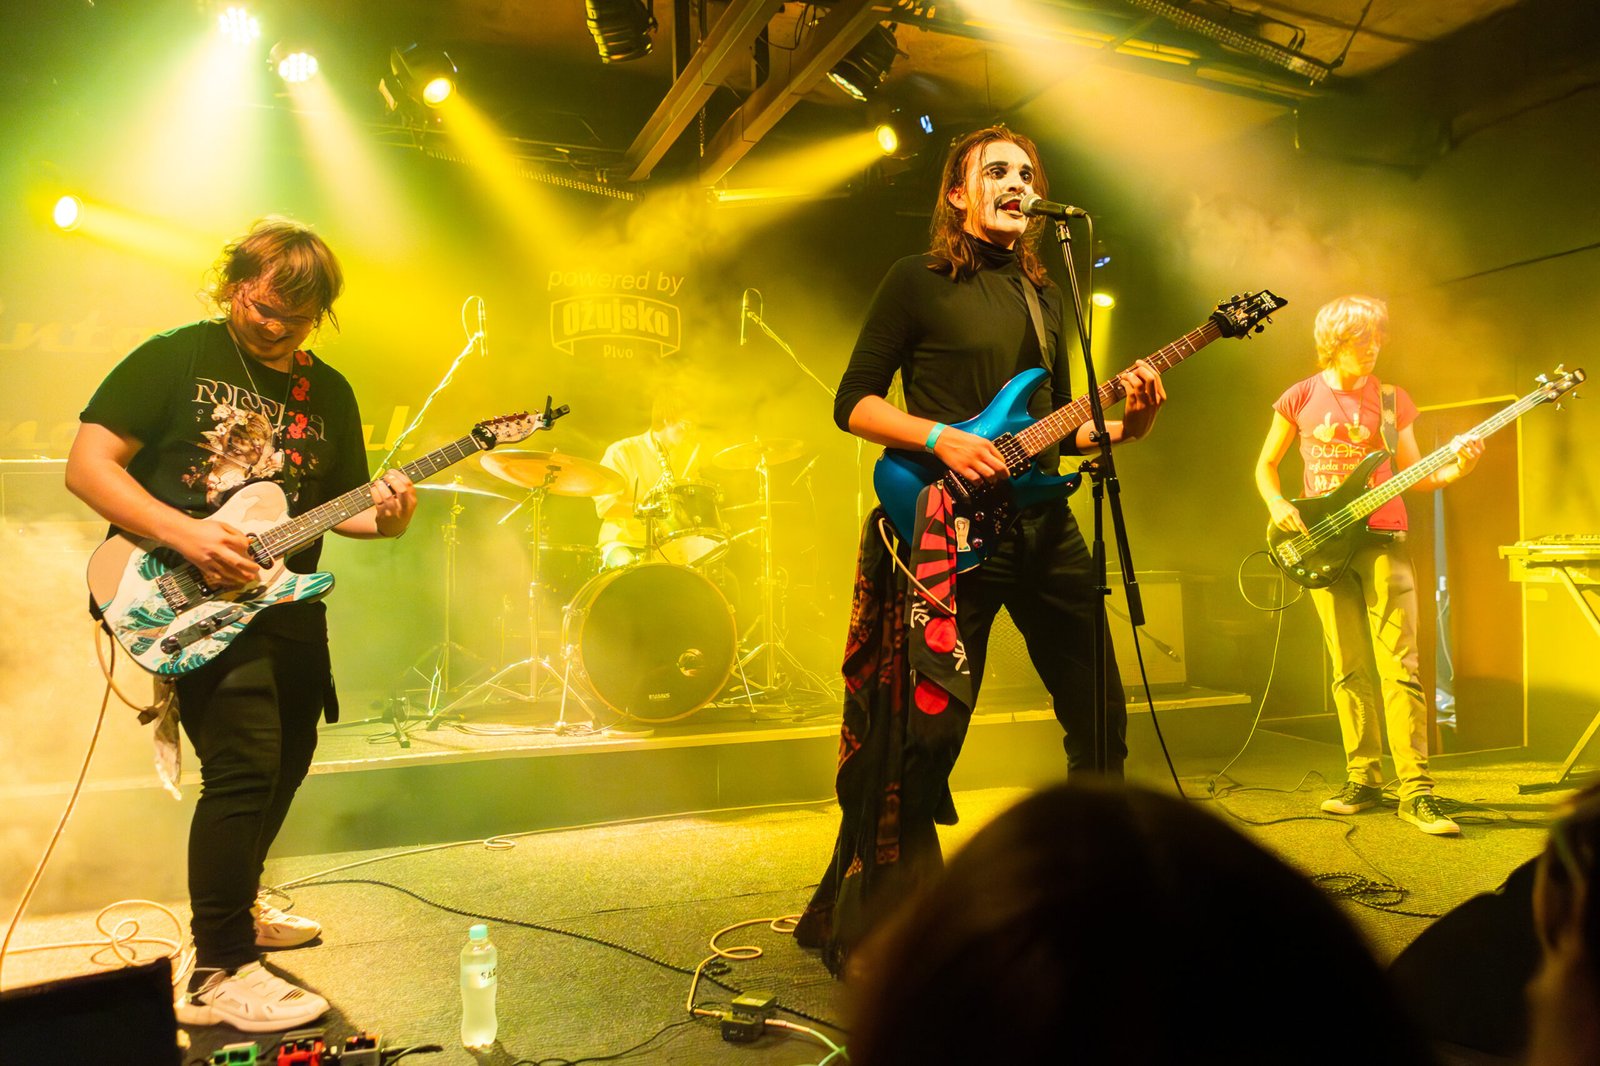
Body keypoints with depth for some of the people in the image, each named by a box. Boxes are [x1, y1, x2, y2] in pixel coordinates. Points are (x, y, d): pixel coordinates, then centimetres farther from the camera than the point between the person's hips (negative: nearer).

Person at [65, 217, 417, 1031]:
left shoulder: (329, 391, 10)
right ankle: (219, 976, -4)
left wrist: (382, 516, -11)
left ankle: (235, 903, 40)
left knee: (287, 760, 16)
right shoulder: (175, 357, -5)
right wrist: (184, 536, -22)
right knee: (245, 764, -17)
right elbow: (88, 464, -9)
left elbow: (339, 502, 13)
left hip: (287, 603, 7)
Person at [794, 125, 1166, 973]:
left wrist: (1126, 425, 3)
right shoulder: (918, 280, 2)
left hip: (1044, 527, 7)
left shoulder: (1042, 295, 20)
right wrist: (940, 439, -17)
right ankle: (865, 920, 11)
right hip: (951, 531, -6)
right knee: (929, 728, -7)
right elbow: (852, 402, -3)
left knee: (1100, 710, 11)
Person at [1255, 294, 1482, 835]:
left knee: (1398, 666, -9)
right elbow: (1265, 467, 12)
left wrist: (1453, 470, -8)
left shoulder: (1393, 400, 8)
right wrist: (1278, 505, -6)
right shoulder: (1300, 398, 6)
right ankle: (1363, 780, 14)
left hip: (1382, 540, 0)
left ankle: (1416, 792, -6)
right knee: (1350, 671, 5)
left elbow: (1411, 476, 11)